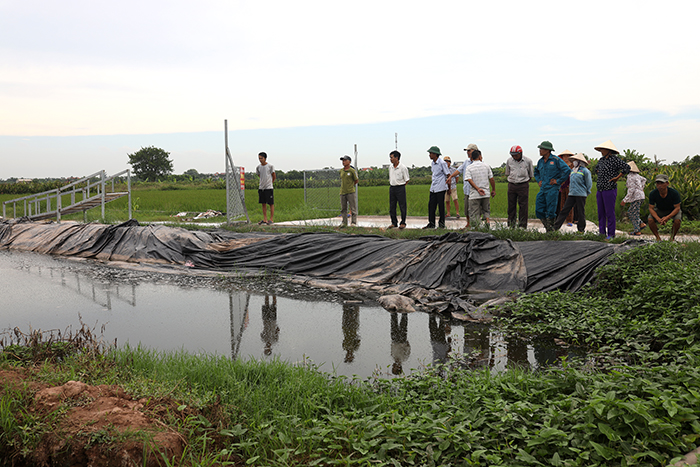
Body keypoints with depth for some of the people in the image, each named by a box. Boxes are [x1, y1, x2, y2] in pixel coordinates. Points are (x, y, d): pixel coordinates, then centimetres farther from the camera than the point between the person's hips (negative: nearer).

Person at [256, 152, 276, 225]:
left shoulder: (270, 166, -6)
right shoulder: (258, 167, 8)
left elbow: (274, 177, 3)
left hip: (268, 188, -5)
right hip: (261, 188, 5)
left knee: (271, 204, -1)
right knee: (263, 204, 7)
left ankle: (271, 219, 4)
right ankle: (265, 219, 13)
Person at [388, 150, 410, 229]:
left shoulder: (403, 167, -10)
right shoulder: (390, 167, 8)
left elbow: (406, 180, -3)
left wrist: (400, 186, -2)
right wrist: (391, 185, 12)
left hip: (400, 188, -6)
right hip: (392, 187, 6)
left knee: (402, 206, -1)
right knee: (392, 206, 7)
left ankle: (403, 223, 8)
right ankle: (394, 223, 16)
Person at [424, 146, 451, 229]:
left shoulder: (442, 163, -11)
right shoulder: (432, 163, 12)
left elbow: (448, 175, -7)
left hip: (441, 188, -7)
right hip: (433, 188, 7)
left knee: (441, 206, 0)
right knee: (431, 205, 5)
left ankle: (442, 223, 9)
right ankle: (431, 223, 10)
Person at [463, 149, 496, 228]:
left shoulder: (469, 168, -1)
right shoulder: (486, 166, 4)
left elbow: (469, 180, -16)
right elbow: (491, 179, 5)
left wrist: (478, 189, -18)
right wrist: (493, 190, 15)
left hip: (474, 194, -2)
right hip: (486, 193, 2)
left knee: (475, 214, 4)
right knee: (486, 210, 18)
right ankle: (487, 220, -8)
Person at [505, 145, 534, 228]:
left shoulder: (528, 161, -3)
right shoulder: (509, 161, 4)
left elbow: (531, 175, 10)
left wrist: (524, 182, 9)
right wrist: (511, 181, 12)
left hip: (523, 185, -3)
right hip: (512, 185, 3)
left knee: (523, 206, -2)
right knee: (511, 206, 5)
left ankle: (522, 226, 2)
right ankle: (511, 226, 12)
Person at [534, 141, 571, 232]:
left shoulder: (556, 160, -7)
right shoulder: (540, 161, 13)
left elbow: (567, 170, -12)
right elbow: (536, 172, 34)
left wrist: (558, 181, -11)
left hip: (552, 189, -7)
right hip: (542, 189, 7)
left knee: (550, 212, -6)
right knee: (539, 211, 3)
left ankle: (550, 231, 3)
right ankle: (548, 228, 14)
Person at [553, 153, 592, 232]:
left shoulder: (585, 171, -6)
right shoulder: (572, 170, 14)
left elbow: (589, 183, -2)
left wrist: (586, 192, 2)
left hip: (581, 195, -6)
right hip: (571, 194, 6)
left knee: (580, 213, 1)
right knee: (564, 210, 2)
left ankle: (581, 230, 13)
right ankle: (555, 227, 1)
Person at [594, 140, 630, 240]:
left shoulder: (614, 159, -8)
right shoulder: (601, 160, 15)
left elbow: (627, 168, -14)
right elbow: (596, 168, 35)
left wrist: (617, 177, -11)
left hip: (610, 190, -8)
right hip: (599, 190, 8)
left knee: (610, 213, -5)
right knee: (600, 213, 9)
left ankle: (611, 234, 0)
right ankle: (602, 233, 16)